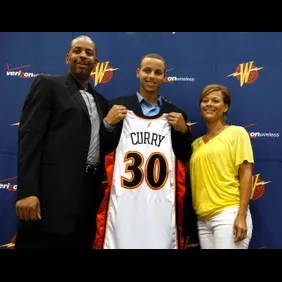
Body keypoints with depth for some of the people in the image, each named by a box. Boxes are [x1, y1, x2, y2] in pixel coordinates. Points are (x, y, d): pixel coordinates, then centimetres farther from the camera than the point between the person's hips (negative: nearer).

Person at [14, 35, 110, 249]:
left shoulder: (101, 102, 20)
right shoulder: (48, 84, 3)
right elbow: (30, 137, -8)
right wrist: (26, 191, -16)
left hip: (89, 196, 6)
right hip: (53, 192, -6)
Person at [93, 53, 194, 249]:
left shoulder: (175, 114, 12)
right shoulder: (119, 106, 7)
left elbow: (185, 159, 14)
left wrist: (183, 130, 0)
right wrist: (108, 123, -7)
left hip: (161, 204, 2)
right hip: (124, 201, -1)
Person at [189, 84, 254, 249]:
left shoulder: (237, 133, 1)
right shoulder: (196, 143, 14)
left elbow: (246, 175, -5)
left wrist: (242, 216, -12)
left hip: (229, 214, -4)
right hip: (203, 219, 5)